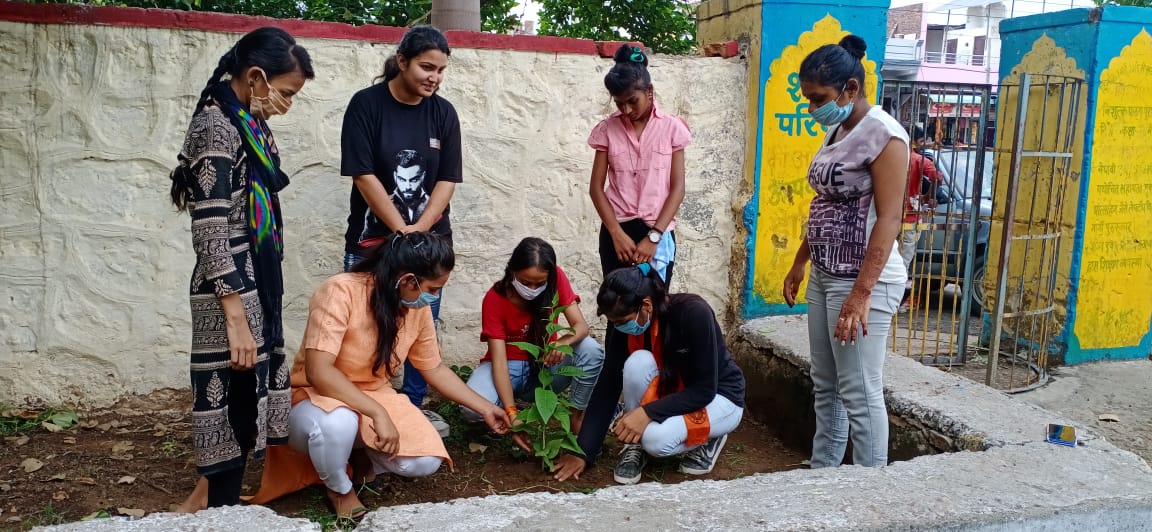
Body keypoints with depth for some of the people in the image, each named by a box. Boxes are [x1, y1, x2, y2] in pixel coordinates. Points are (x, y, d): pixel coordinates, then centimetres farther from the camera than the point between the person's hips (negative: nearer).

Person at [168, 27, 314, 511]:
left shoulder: (246, 123, 11)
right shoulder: (216, 127, -17)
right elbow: (211, 233, -21)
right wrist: (236, 320, -22)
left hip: (255, 284, 9)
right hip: (231, 292, -9)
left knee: (240, 393, 18)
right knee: (234, 397, 2)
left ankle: (208, 495, 35)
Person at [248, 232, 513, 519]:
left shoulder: (418, 308, -6)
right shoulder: (341, 292, -27)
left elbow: (434, 368, 7)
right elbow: (318, 371, -33)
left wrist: (485, 408, 7)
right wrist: (378, 414, -35)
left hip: (375, 396, 5)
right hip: (318, 397, -5)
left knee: (425, 462, -18)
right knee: (338, 424, -41)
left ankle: (365, 452, 14)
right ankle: (339, 488, -6)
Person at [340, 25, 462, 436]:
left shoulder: (443, 113, 2)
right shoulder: (366, 104, -7)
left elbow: (447, 179, 0)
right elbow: (363, 175, -11)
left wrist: (419, 231, -12)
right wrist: (401, 232, -14)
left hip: (430, 240, 3)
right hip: (373, 240, -3)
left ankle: (414, 406, 24)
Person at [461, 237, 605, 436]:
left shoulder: (556, 280, -14)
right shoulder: (494, 299, -19)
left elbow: (581, 326, -18)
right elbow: (499, 360, -24)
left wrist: (563, 342, -43)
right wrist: (511, 413, -35)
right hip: (509, 367, -2)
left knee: (591, 350, -29)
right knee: (472, 408, -34)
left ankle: (579, 416, -7)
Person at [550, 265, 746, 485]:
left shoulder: (693, 313, -30)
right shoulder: (626, 328, -15)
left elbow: (705, 390, -27)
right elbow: (607, 388, -13)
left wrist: (648, 413, -36)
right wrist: (582, 452, -17)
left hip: (720, 398, -5)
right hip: (669, 392, 5)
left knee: (656, 439, -32)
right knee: (638, 362, -28)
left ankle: (708, 438, 1)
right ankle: (635, 446, -7)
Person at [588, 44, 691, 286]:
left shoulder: (671, 127, 0)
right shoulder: (607, 129, 3)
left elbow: (677, 188, -3)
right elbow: (596, 187, 1)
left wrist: (653, 236, -12)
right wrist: (617, 234, -10)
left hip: (659, 232, -1)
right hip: (617, 231, 1)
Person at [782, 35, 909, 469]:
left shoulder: (883, 133, -15)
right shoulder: (837, 132, 11)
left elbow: (888, 220, -20)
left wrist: (862, 293, -24)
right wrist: (799, 263, 19)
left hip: (863, 280, -9)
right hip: (825, 275, 9)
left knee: (860, 394, -3)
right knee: (825, 386, 15)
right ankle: (821, 473, 28)